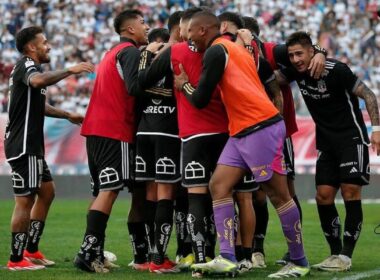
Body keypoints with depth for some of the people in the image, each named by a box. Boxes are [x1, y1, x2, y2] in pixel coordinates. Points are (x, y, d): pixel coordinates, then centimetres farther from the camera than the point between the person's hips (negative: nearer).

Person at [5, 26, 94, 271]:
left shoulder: (30, 67, 20)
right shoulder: (26, 66, -12)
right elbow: (38, 81, -39)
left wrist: (67, 115, 37)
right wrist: (70, 71, -35)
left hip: (32, 145, 11)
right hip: (23, 145, -11)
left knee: (47, 191, 15)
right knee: (26, 200, -8)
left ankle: (31, 249, 20)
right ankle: (16, 259, -4)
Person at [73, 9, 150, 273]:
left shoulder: (113, 53, 24)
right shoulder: (130, 52, -6)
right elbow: (134, 87, -20)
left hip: (96, 129, 10)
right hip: (115, 130, -10)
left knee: (103, 191, 9)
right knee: (110, 190, -14)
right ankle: (88, 252, -21)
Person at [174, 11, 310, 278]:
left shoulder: (216, 51, -8)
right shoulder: (235, 48, 20)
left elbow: (200, 99, -6)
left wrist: (183, 84, 13)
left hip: (261, 128, -10)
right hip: (241, 132, 10)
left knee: (278, 195, -3)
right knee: (219, 185, 2)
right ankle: (227, 259, -4)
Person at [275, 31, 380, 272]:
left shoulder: (336, 70, -17)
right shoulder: (295, 71, 0)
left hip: (351, 137, -6)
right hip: (326, 142, 6)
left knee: (350, 191, -13)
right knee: (324, 196, 0)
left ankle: (346, 256, -11)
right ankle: (336, 253, 9)